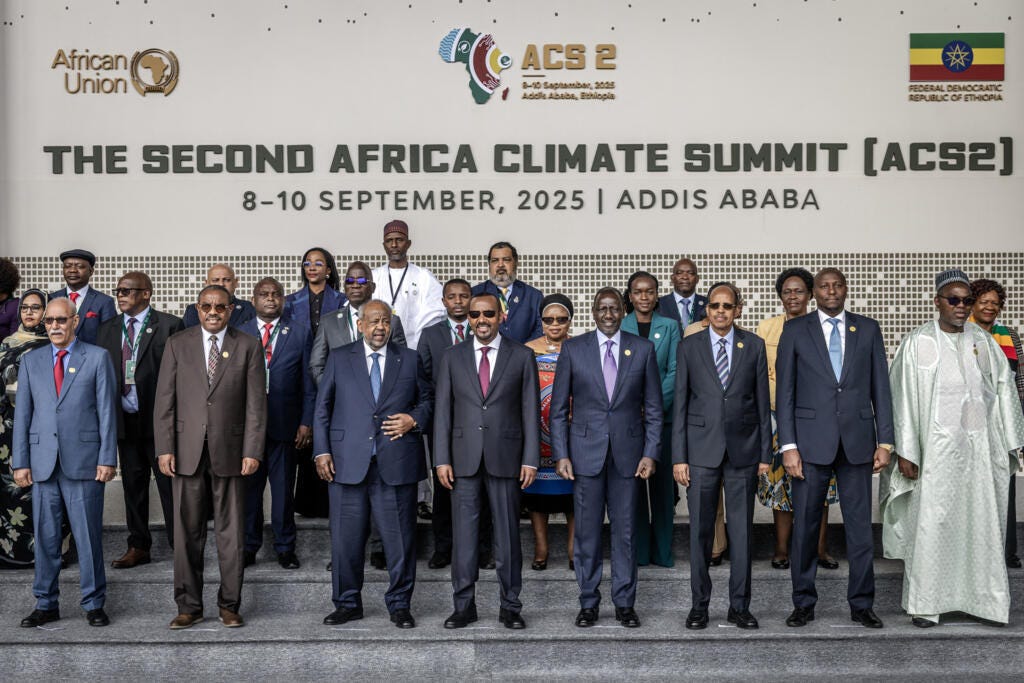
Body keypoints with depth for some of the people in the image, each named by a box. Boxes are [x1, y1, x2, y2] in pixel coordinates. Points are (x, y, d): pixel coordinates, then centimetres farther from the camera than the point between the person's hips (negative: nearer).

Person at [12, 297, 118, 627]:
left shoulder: (97, 357, 3)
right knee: (45, 536, 8)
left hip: (83, 461, -3)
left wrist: (107, 459, -6)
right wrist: (20, 462, 3)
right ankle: (46, 604, 20)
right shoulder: (31, 361, 11)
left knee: (88, 535, 2)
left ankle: (93, 603, 14)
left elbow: (107, 411, -1)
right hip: (42, 461, 3)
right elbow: (22, 414, 10)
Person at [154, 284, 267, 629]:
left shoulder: (248, 346, 4)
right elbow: (164, 401, 4)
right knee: (187, 533, 6)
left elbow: (256, 403, 0)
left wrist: (252, 451, -6)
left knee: (231, 532, 5)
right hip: (187, 452, 1)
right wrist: (164, 449, -4)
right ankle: (189, 606, 17)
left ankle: (229, 604, 17)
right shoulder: (177, 345, 6)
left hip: (229, 452, -1)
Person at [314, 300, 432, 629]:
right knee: (346, 537, 6)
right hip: (348, 463, 0)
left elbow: (426, 401, 16)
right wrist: (322, 451, 0)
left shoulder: (409, 360, 10)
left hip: (397, 463, 0)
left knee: (400, 538, 4)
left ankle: (399, 605, 18)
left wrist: (414, 420, -5)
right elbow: (322, 407, 8)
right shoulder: (339, 358, 9)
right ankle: (347, 603, 21)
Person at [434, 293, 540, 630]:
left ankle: (510, 606, 17)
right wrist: (442, 459, -1)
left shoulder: (521, 356, 3)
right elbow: (443, 410, 5)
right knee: (463, 534, 5)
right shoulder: (453, 357, 7)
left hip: (505, 457, -1)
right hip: (464, 458, 1)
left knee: (508, 533, 6)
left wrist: (530, 459, -4)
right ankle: (464, 605, 16)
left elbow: (530, 410, 2)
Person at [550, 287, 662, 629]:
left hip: (628, 452, 1)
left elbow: (653, 408, 6)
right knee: (587, 531, 5)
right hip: (586, 452, 0)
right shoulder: (573, 349, 3)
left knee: (625, 530, 6)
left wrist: (650, 453, -1)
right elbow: (559, 408, 4)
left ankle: (624, 603, 18)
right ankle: (588, 603, 17)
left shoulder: (643, 349, 5)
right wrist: (561, 455, -3)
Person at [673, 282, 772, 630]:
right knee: (700, 532, 4)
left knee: (742, 532, 6)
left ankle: (739, 605, 18)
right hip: (701, 451, -1)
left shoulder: (754, 346, 6)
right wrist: (678, 456, -3)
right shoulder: (688, 347, 3)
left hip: (743, 450, 1)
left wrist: (765, 453, 2)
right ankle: (699, 604, 15)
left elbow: (762, 401, 6)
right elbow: (680, 404, 2)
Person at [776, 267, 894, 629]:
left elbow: (880, 387, 7)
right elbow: (785, 391, 1)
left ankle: (862, 604, 18)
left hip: (857, 442, 1)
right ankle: (803, 603, 17)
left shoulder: (868, 329, 9)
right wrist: (788, 445, -6)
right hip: (811, 442, -1)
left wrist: (885, 442, 1)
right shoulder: (795, 330, 4)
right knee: (805, 526, 4)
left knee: (860, 525, 6)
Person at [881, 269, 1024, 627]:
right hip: (937, 447, -4)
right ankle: (925, 603, 7)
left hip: (981, 448, 4)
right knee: (931, 523, -2)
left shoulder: (984, 341, 8)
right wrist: (905, 451, -8)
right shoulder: (918, 342, -3)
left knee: (982, 523, 8)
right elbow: (904, 397, -5)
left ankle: (982, 597, 21)